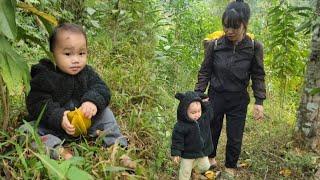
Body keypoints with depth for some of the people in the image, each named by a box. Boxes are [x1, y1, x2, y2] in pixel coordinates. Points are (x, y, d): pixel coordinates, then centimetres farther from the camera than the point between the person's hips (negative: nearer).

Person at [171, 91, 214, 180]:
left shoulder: (205, 116, -13)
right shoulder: (181, 126, -27)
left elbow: (209, 109, 7)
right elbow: (177, 140, -19)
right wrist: (176, 153, -17)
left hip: (203, 152, 5)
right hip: (188, 154, -5)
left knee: (205, 167, 22)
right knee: (185, 172, 10)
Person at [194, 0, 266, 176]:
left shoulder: (254, 47, -13)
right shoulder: (214, 45, -13)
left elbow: (258, 76, -3)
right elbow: (204, 72, -2)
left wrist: (259, 102, -7)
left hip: (238, 101, 0)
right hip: (216, 96, 1)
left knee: (235, 138, 10)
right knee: (212, 131, 19)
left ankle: (230, 168, 35)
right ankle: (210, 157, 47)